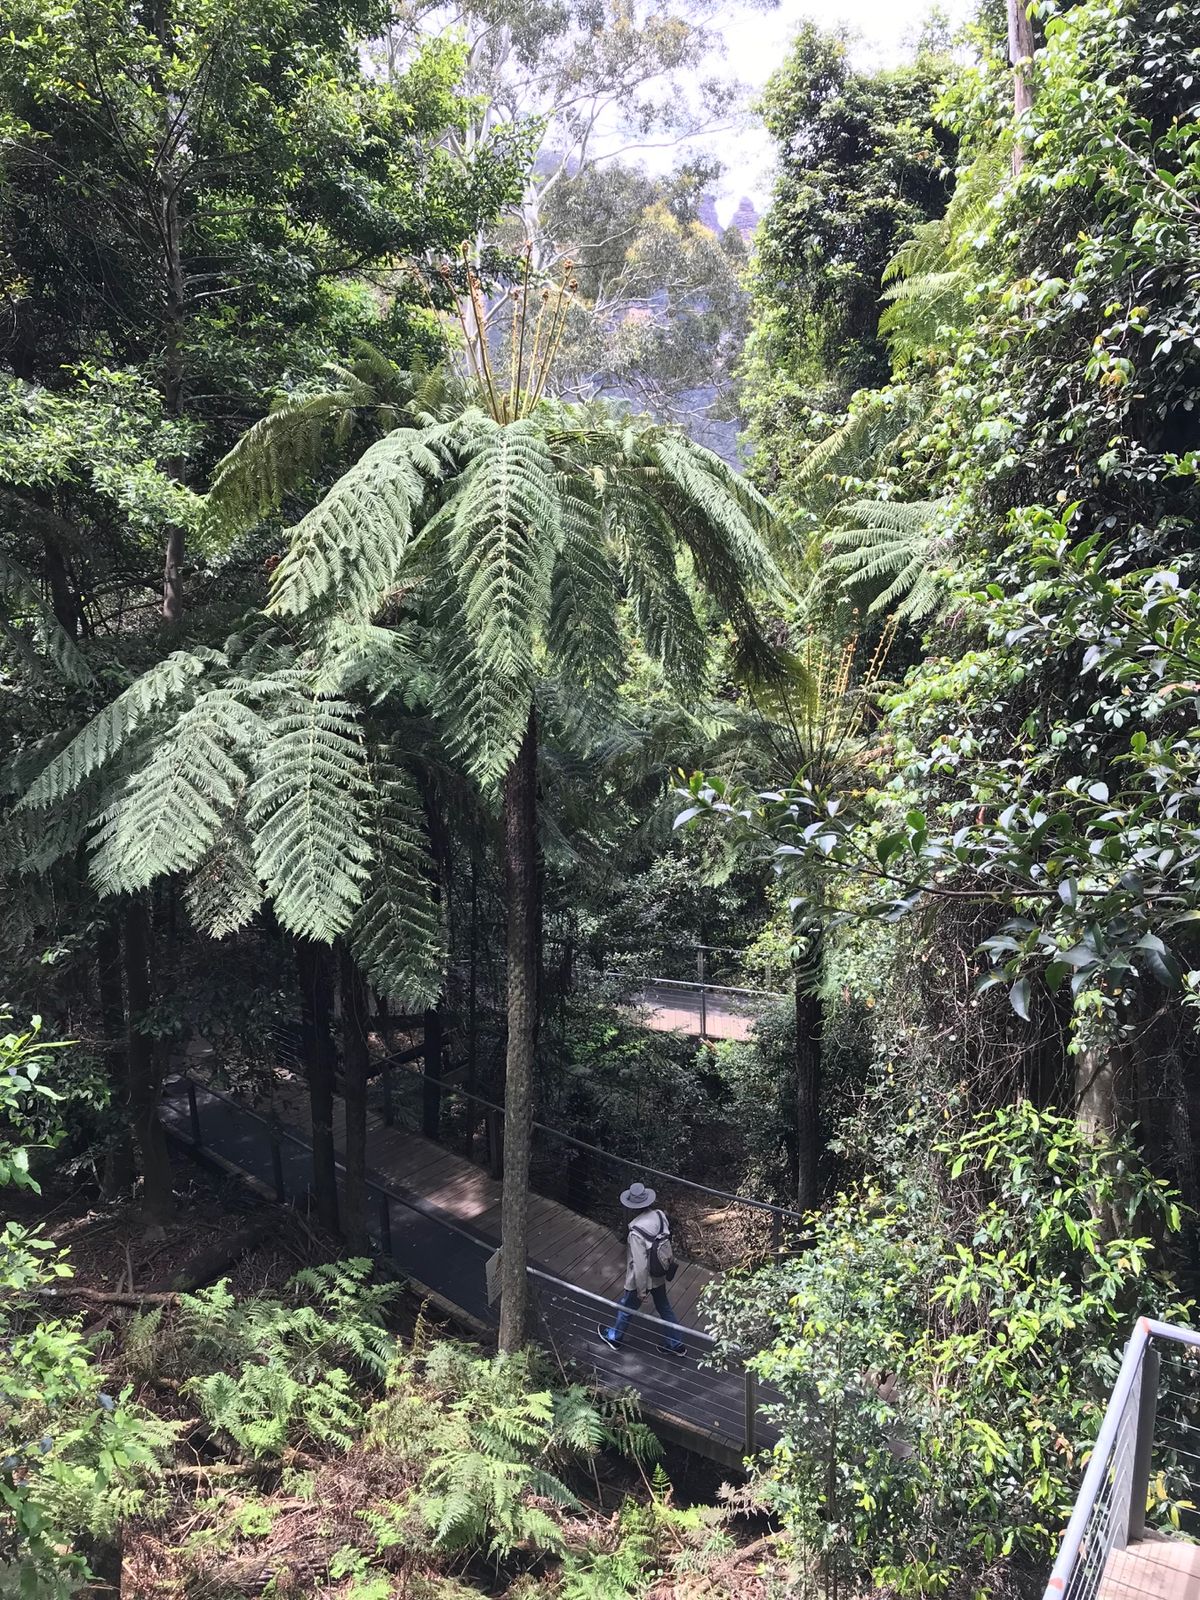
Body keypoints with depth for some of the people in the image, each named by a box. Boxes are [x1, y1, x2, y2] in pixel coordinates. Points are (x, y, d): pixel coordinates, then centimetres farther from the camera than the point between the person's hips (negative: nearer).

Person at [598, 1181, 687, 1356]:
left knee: (626, 1308, 21)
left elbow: (640, 1264, -28)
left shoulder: (637, 1231, -36)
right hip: (659, 1275, 6)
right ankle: (676, 1344, 40)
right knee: (664, 1307, 26)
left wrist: (641, 1290, -14)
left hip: (642, 1279, -6)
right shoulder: (660, 1215, -16)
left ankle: (614, 1337, 46)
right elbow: (667, 1241, 2)